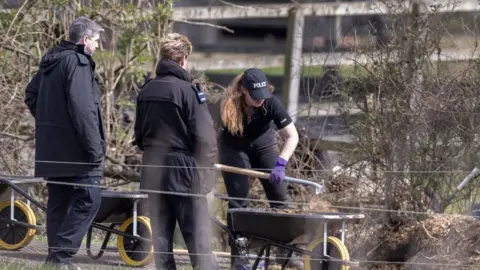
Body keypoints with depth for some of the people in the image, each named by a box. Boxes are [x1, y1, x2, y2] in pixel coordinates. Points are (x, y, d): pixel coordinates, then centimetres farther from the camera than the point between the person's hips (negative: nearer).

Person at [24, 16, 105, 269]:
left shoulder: (50, 62, 14)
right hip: (74, 149, -10)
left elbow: (31, 94, 25)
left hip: (51, 149, 10)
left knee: (58, 201, 13)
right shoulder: (77, 63, -15)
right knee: (88, 199, -8)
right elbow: (82, 109, -22)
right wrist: (95, 147, -20)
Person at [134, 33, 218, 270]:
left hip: (153, 174, 6)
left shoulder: (146, 91, 7)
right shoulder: (187, 90, -13)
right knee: (199, 240, -5)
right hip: (184, 172, -6)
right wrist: (207, 168, -2)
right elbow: (204, 137, -14)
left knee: (161, 237, 9)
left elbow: (139, 135, 15)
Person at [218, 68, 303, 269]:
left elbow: (292, 136, -29)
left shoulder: (271, 103, -28)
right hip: (234, 147, -2)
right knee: (238, 200, -6)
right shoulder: (230, 104, -29)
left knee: (278, 195, 0)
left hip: (263, 144, 2)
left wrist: (280, 163, -39)